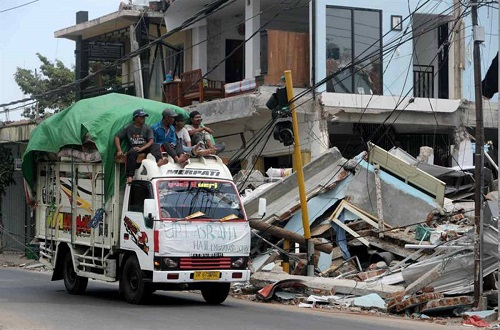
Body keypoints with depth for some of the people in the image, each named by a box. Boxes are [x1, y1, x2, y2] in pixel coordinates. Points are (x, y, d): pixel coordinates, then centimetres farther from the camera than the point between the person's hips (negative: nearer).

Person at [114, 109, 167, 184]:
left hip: (145, 147, 2)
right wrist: (119, 150, -6)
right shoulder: (128, 128, 11)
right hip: (133, 148, -2)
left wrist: (141, 148, -18)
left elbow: (151, 141, -1)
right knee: (131, 153, -36)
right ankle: (130, 176, -43)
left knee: (156, 147, -26)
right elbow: (117, 137, 10)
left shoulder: (147, 128, 12)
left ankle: (159, 160, -59)